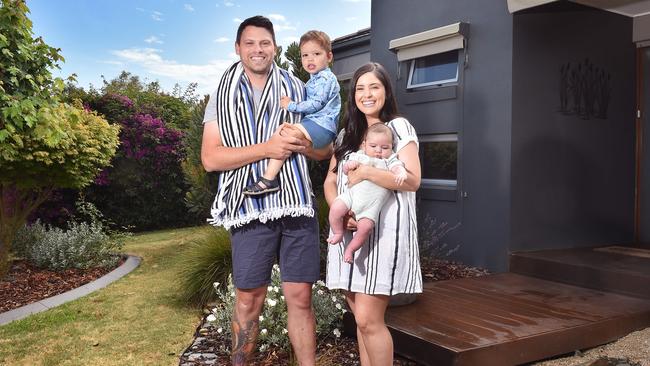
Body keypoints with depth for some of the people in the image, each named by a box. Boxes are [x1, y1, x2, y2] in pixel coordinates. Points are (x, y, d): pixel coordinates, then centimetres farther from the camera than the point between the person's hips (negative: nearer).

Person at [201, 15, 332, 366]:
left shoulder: (296, 89, 11)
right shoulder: (223, 96, 6)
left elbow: (325, 149, 13)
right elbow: (210, 158, -5)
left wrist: (298, 144, -10)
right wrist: (267, 147, -15)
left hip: (297, 205, 1)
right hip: (250, 209, -1)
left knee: (300, 298, 5)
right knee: (248, 301, 8)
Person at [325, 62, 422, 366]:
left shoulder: (399, 127, 0)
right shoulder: (346, 134, 17)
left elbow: (412, 180, -9)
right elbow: (330, 182, 13)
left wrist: (367, 172, -18)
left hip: (384, 230, -6)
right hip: (350, 231, 6)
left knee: (368, 319, -9)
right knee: (361, 316, 11)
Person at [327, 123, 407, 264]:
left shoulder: (390, 161, 13)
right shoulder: (359, 156, 17)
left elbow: (398, 167, -5)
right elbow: (345, 170, 16)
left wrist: (401, 173, -29)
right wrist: (349, 165, -8)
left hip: (371, 204, -1)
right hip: (353, 193, 2)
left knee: (366, 226, -17)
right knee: (335, 208, -21)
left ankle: (350, 249, 6)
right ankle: (338, 233, 6)